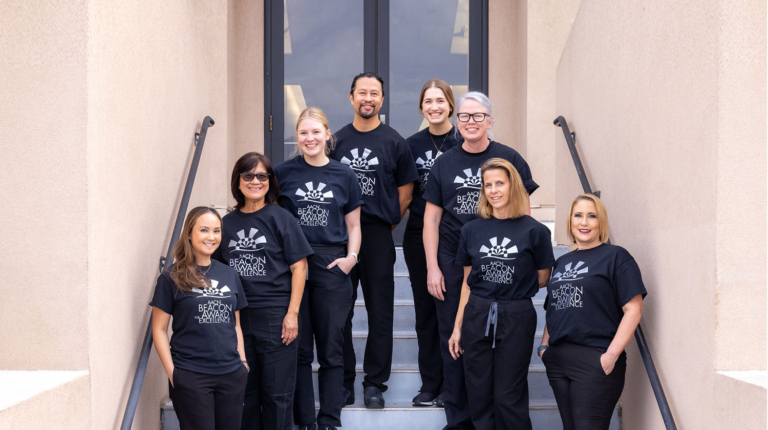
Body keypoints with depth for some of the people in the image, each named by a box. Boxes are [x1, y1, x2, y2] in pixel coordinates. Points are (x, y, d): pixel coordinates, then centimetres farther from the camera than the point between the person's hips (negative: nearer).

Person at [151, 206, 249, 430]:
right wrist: (171, 372, -8)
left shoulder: (229, 275, 11)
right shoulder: (172, 278, -2)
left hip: (231, 375, 4)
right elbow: (159, 329, -2)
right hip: (190, 377, -4)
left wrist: (243, 361, 9)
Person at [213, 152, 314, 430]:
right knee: (245, 391, 10)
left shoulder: (280, 218, -2)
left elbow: (299, 267, -5)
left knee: (277, 393, 1)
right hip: (238, 316, 4)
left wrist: (292, 313, -11)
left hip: (275, 315, -4)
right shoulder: (227, 223, 9)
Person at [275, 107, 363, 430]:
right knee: (298, 348, 2)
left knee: (331, 348, 3)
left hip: (331, 267, 1)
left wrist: (351, 257, -4)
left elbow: (353, 225, 11)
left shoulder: (344, 176, 7)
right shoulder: (283, 173, 4)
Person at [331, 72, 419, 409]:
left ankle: (375, 384, 11)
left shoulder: (394, 142, 3)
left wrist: (388, 222, 3)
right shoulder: (337, 140, 9)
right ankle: (343, 382, 14)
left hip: (378, 234, -2)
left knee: (380, 310, 2)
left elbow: (405, 191, 6)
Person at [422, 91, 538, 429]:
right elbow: (431, 219, 8)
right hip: (452, 264, 2)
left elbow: (523, 213, 4)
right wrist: (432, 268, 1)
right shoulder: (444, 164, 9)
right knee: (453, 341, 6)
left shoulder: (510, 160, 2)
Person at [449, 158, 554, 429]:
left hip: (517, 318, -3)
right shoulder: (472, 230, 5)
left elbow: (542, 280, 5)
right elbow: (467, 284, 10)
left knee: (508, 398, 1)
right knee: (479, 396, 7)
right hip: (477, 316, 3)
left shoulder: (534, 231, -5)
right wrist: (457, 328, 9)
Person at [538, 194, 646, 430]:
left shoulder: (615, 257, -2)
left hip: (595, 361, -6)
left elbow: (633, 309, -9)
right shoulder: (562, 262, 19)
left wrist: (612, 355, -16)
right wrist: (544, 345, 11)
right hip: (558, 361, 7)